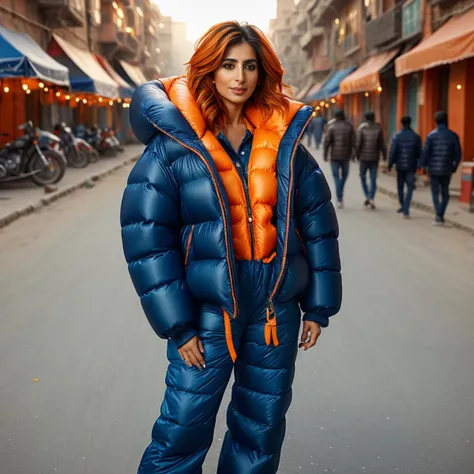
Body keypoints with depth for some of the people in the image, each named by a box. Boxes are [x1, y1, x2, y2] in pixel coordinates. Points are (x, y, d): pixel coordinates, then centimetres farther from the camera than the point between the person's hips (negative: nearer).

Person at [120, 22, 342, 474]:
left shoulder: (284, 141, 3)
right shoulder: (174, 144, -8)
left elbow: (318, 224, 6)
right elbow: (146, 238, -10)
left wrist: (318, 307, 5)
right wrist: (177, 326, -12)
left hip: (277, 310, 4)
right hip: (207, 311, -3)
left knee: (262, 431, 16)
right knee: (182, 433, 3)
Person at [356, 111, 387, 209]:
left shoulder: (361, 128, -5)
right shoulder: (378, 128, -1)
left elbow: (358, 143, -10)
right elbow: (382, 144, -2)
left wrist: (357, 155, 3)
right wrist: (384, 156, 7)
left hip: (364, 157, -1)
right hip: (375, 158, 1)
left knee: (363, 177, 14)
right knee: (373, 179, 5)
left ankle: (367, 196, 1)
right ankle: (371, 198, -2)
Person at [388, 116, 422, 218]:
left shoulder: (396, 136, -6)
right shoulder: (416, 137, -3)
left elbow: (392, 152, -8)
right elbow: (419, 153, 1)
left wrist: (390, 164, 1)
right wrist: (420, 164, 15)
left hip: (400, 166, 0)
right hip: (411, 166, 0)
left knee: (400, 187, 16)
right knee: (409, 188, 2)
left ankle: (403, 207, 29)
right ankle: (406, 210, -9)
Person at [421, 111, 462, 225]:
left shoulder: (432, 135, -6)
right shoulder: (453, 135, -2)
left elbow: (425, 152, -8)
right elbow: (458, 154, -1)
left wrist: (423, 165, 5)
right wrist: (454, 166, 11)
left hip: (433, 169, -1)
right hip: (447, 170, 1)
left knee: (435, 193, 6)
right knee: (445, 193, 14)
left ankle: (439, 216, -10)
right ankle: (440, 216, 6)